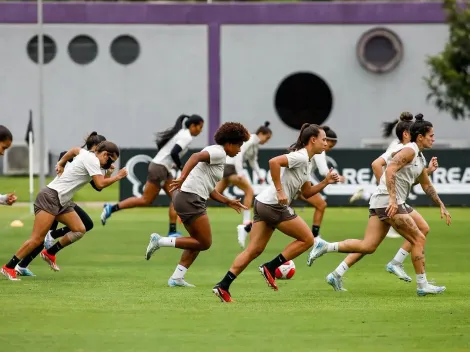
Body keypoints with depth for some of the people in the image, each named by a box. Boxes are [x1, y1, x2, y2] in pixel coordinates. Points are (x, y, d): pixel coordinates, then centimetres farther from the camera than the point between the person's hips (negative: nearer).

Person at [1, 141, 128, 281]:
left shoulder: (86, 154, 13)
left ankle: (49, 253, 11)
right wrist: (117, 177, -9)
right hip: (50, 197, -10)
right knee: (37, 239, -13)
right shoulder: (92, 159, -14)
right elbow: (100, 184, -21)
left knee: (80, 230, 0)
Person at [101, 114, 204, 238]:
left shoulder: (180, 133, 14)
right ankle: (111, 208, 1)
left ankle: (172, 231, 1)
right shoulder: (187, 137, -14)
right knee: (146, 201, -3)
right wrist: (181, 166, -11)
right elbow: (174, 153, -26)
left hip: (164, 169, 10)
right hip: (159, 168, -10)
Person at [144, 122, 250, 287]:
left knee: (198, 242, 16)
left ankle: (177, 278, 13)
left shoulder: (218, 154, 23)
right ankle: (160, 241, -8)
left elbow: (209, 189, 25)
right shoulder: (219, 153, -7)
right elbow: (196, 156, -27)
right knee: (204, 243, -5)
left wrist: (228, 202, 23)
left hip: (186, 199, 10)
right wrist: (182, 178, -38)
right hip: (191, 198, -10)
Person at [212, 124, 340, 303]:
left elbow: (306, 193, 24)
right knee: (307, 239, 1)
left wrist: (325, 182, 11)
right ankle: (270, 268, 0)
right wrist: (279, 191, -24)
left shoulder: (306, 163, 19)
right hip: (274, 205, -10)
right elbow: (274, 162, -26)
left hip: (264, 204, 10)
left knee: (254, 250, 6)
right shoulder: (300, 157, -12)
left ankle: (223, 286, -1)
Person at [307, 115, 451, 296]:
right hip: (387, 201, -9)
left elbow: (427, 186, 32)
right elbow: (390, 170, -23)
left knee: (367, 246, 1)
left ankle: (325, 247, -2)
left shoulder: (420, 158, 20)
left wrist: (441, 206, 32)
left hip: (382, 203, 9)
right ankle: (422, 285, 1)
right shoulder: (409, 151, -10)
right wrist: (393, 199, -30)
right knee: (418, 239, -4)